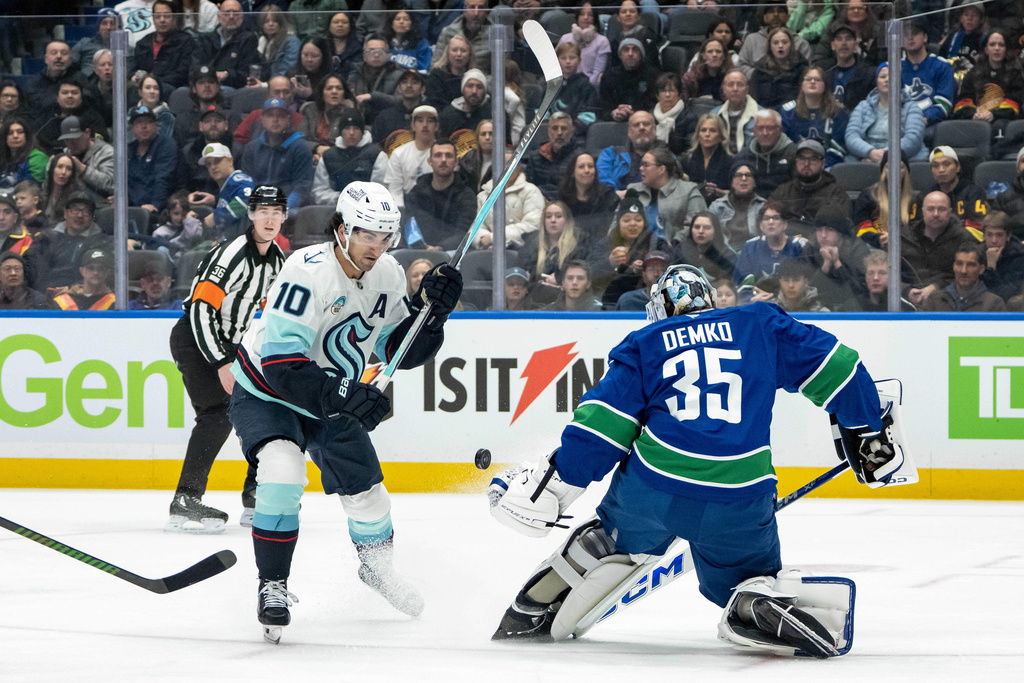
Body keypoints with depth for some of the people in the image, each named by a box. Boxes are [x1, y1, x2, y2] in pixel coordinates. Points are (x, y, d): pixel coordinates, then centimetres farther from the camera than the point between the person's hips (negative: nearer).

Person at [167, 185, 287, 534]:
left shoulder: (276, 259, 6)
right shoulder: (232, 253, -23)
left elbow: (274, 308, 20)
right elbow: (202, 308, -28)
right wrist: (222, 365, -30)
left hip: (228, 344, 9)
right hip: (194, 340, -9)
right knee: (218, 414, -23)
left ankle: (256, 500, 21)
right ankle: (185, 503, -27)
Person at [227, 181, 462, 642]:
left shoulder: (387, 275, -9)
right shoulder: (308, 273, -32)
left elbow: (401, 351, -2)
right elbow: (280, 364, -36)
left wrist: (430, 310, -20)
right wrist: (343, 395, -47)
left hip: (331, 399, 6)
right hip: (266, 392, -6)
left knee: (364, 487, 8)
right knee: (282, 471, -30)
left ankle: (377, 565, 40)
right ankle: (273, 586, -17)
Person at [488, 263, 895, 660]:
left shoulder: (644, 345, 15)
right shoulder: (762, 326, 17)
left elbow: (602, 423, 5)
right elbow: (834, 369, 14)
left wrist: (552, 484, 7)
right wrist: (869, 435, 23)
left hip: (650, 484, 1)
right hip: (739, 501, -1)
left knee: (612, 538, 30)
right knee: (749, 575, 19)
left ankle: (530, 612, 28)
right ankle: (760, 607, -15)